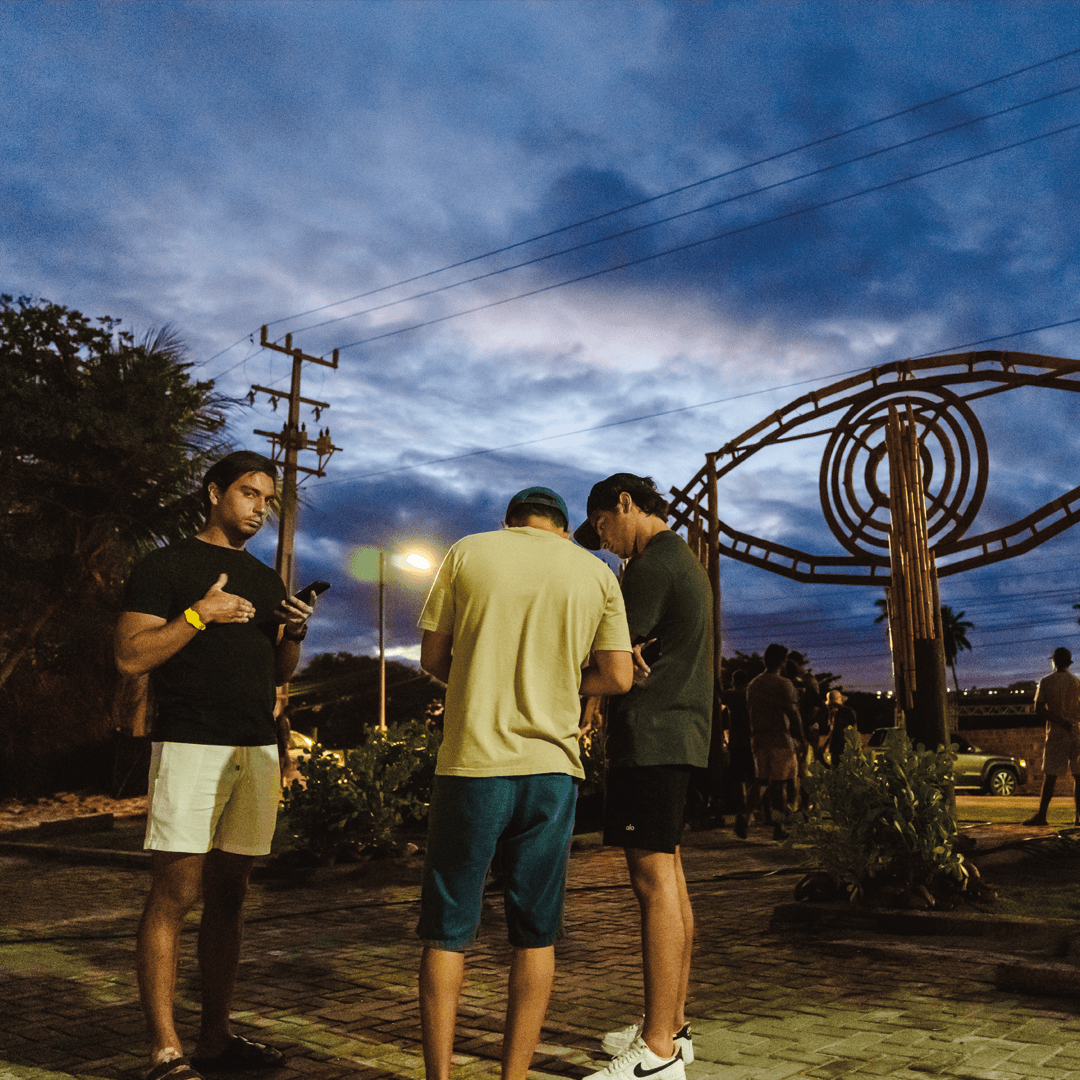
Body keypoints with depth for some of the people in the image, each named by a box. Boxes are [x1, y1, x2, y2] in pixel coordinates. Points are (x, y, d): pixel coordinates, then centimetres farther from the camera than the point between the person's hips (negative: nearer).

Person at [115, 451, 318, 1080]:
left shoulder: (267, 580, 19)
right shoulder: (166, 567, 1)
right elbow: (130, 658, -7)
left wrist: (296, 633, 2)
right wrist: (199, 614, -14)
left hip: (258, 750, 6)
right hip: (190, 745, -6)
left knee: (228, 896, 8)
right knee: (175, 896, -5)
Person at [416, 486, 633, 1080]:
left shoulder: (467, 553, 5)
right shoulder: (596, 572, 8)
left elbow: (432, 657, 6)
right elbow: (618, 676, 4)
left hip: (472, 762, -1)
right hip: (553, 766, 2)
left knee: (448, 931, 8)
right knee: (535, 935, 11)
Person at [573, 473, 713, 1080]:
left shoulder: (652, 563, -11)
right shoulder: (686, 562, 22)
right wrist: (635, 661, 0)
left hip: (652, 733, -11)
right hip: (682, 732, 11)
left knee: (655, 879, -10)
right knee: (669, 877, 12)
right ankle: (672, 1026, 20)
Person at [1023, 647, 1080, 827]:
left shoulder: (1046, 682, -1)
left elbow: (1039, 709, -9)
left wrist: (1061, 723, -10)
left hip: (1056, 733, -2)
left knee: (1050, 776, -2)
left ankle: (1041, 815, -3)